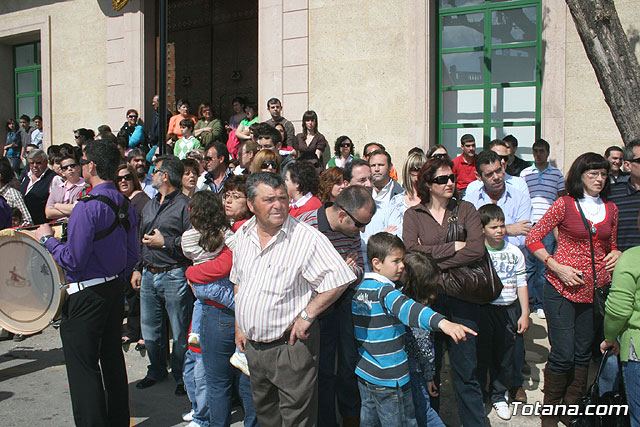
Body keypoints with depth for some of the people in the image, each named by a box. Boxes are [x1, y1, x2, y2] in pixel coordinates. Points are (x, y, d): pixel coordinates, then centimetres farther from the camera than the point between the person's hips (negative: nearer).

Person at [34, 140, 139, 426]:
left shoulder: (87, 209, -21)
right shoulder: (126, 206, 5)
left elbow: (73, 261, -20)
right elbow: (132, 256, 11)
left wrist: (47, 239, -5)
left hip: (86, 297, -9)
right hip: (115, 290, 9)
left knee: (83, 368, 1)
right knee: (112, 359, 19)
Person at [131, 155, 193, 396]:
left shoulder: (184, 205, -10)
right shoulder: (150, 206, 17)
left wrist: (165, 242, -15)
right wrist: (137, 269, 18)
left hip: (174, 276, -8)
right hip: (149, 275, 8)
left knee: (180, 332, 1)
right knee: (150, 329, 16)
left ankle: (181, 376, 17)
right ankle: (156, 371, 34)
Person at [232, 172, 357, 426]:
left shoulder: (307, 238, -18)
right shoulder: (243, 235, 4)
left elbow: (339, 279, -20)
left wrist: (307, 315, -18)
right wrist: (239, 326, 14)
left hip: (291, 346, -6)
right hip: (253, 345, 6)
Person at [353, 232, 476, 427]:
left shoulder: (359, 288, 5)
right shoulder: (385, 292, -22)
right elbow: (408, 309, -42)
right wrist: (443, 323, -56)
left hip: (363, 373, 8)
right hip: (388, 378, -8)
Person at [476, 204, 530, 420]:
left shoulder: (514, 253, 5)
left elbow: (521, 284, 8)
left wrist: (524, 314, 5)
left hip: (509, 309, 3)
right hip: (483, 309, -2)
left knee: (505, 355, 10)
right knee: (481, 354, 3)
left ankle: (499, 396, 27)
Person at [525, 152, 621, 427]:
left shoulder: (611, 209, 11)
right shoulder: (564, 204, -5)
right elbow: (533, 239, -5)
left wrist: (616, 255, 1)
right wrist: (557, 267, -14)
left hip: (595, 290, 5)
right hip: (563, 289, -5)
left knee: (583, 353, 11)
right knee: (563, 354, -3)